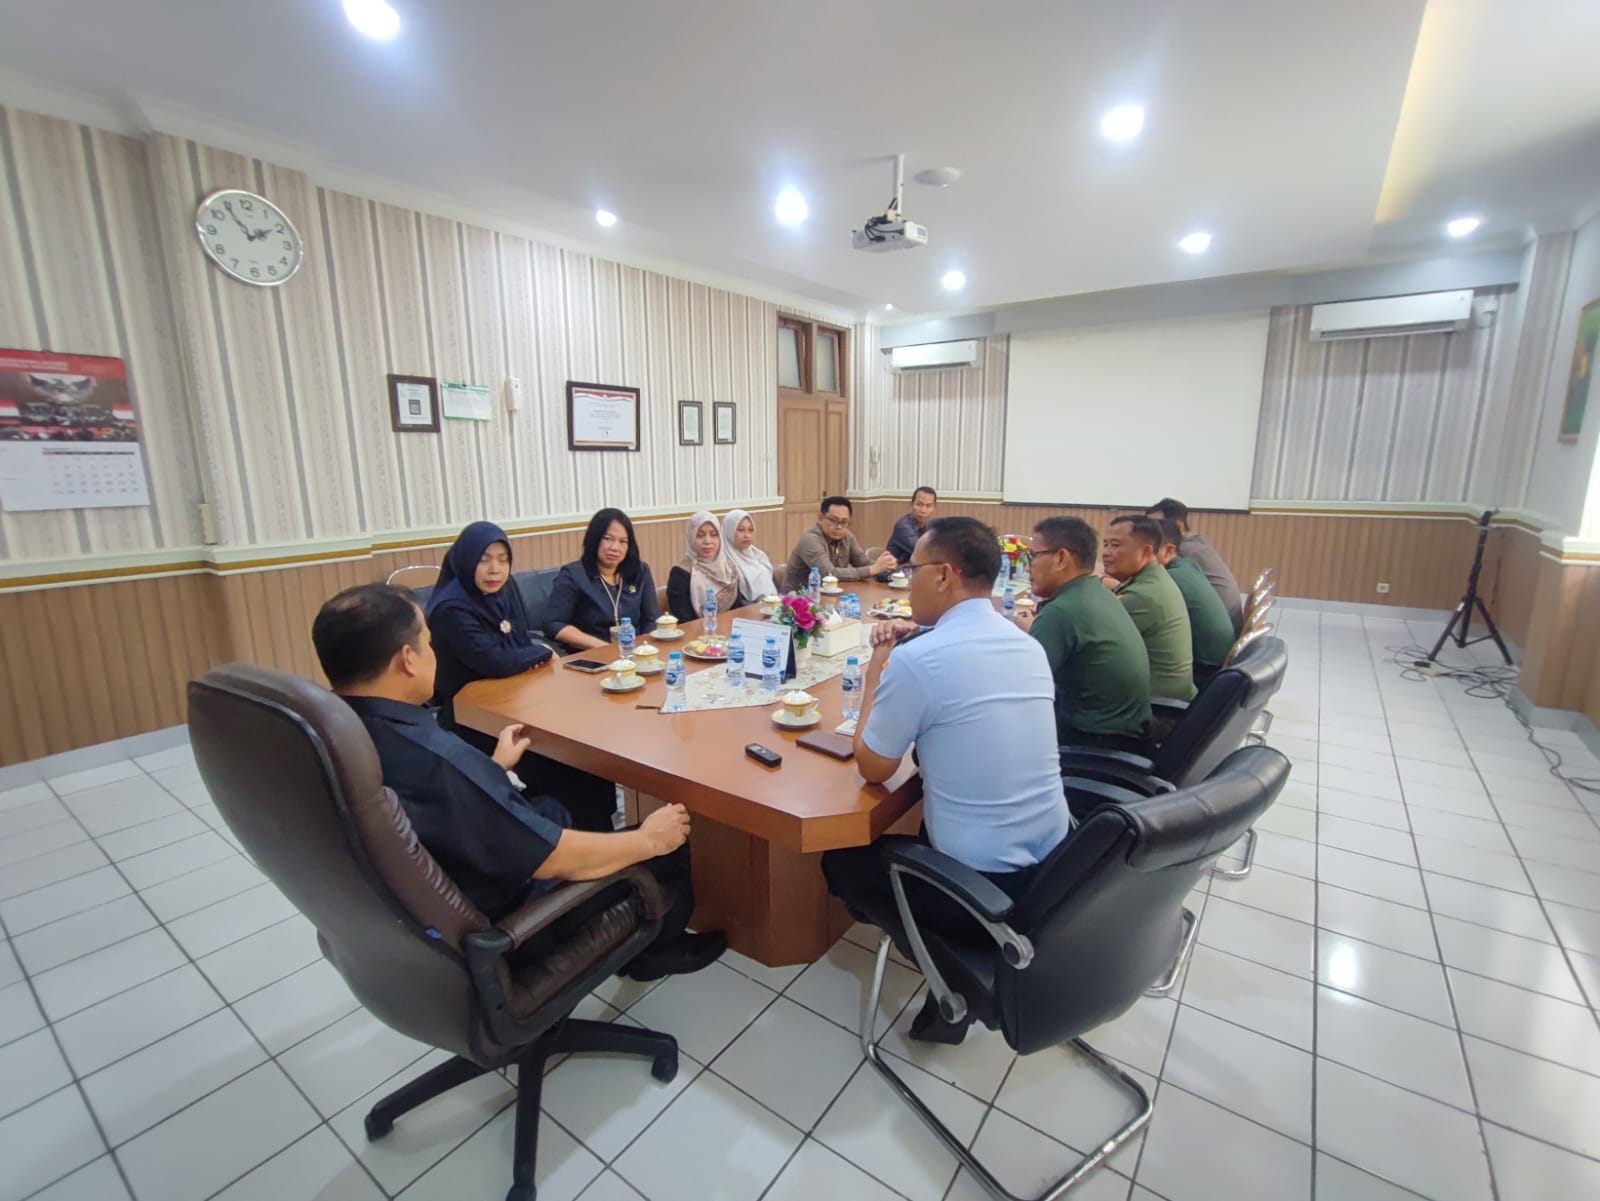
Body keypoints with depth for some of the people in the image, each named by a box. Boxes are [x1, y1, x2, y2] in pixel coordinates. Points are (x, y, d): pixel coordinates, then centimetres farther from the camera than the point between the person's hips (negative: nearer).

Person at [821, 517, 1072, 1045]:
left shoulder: (916, 659, -21)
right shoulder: (1028, 645, 1)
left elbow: (873, 768, -8)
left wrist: (879, 664, -1)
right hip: (1055, 870, 8)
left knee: (842, 860, 16)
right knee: (918, 831, 33)